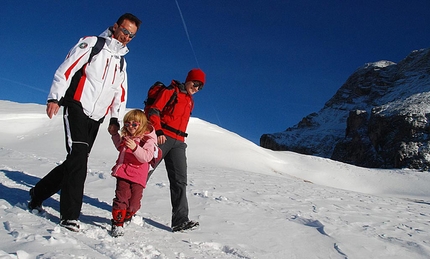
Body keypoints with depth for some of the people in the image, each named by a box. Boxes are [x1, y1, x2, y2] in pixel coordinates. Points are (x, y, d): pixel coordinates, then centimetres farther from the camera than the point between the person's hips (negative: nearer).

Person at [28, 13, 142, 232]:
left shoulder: (121, 62, 19)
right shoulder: (92, 43, 1)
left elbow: (120, 93, 22)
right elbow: (66, 69, -6)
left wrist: (115, 119, 14)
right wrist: (55, 98, -15)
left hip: (96, 118, 6)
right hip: (77, 108, -6)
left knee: (76, 161, 5)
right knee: (78, 158, -17)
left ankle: (37, 194, 24)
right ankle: (70, 214, -10)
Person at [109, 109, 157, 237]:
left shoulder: (148, 139, -8)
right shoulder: (126, 137, 13)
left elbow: (147, 157, -21)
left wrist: (135, 148, -34)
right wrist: (114, 135, 26)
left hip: (138, 176, -4)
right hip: (123, 172, 4)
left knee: (134, 202, 2)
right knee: (121, 198, -6)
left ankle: (125, 217, 29)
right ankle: (117, 223, 5)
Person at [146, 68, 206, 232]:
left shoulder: (190, 101, 23)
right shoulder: (170, 92, 1)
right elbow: (154, 111, -8)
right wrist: (158, 131, -21)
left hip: (178, 143, 6)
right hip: (162, 137, -6)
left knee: (180, 180, -3)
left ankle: (180, 220, -5)